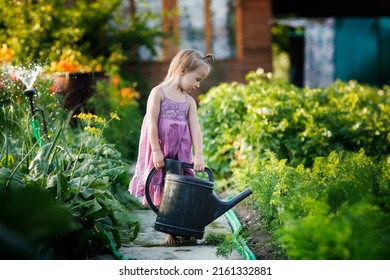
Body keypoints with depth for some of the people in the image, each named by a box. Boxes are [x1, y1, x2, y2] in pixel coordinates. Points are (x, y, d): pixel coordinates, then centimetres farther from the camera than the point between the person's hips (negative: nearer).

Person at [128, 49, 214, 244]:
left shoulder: (189, 101, 10)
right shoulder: (158, 92, -4)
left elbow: (195, 128, 1)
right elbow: (152, 123, -9)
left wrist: (198, 154, -11)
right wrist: (156, 150, -15)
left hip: (181, 152, 5)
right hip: (161, 150, -4)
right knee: (163, 189, -1)